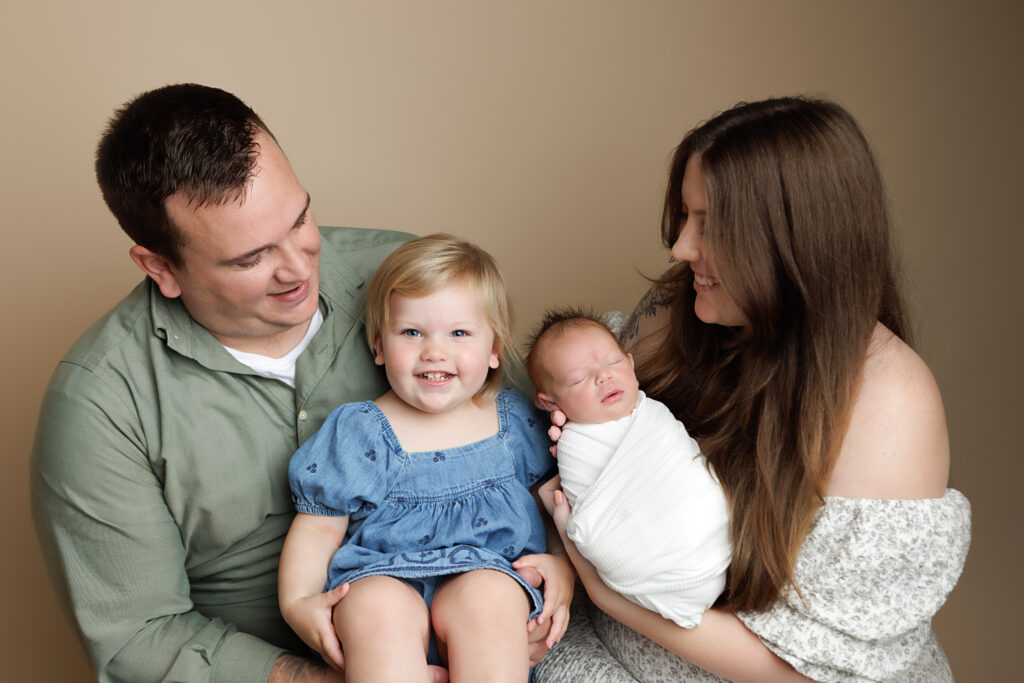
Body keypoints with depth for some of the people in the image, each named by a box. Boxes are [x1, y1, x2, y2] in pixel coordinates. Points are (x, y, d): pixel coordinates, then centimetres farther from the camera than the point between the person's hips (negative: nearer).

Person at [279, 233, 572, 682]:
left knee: (489, 596, -32)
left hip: (491, 572, 2)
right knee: (378, 607, -35)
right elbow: (318, 527, 3)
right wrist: (297, 601, -9)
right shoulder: (357, 432, 1)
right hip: (382, 575, -1)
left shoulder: (516, 420, 9)